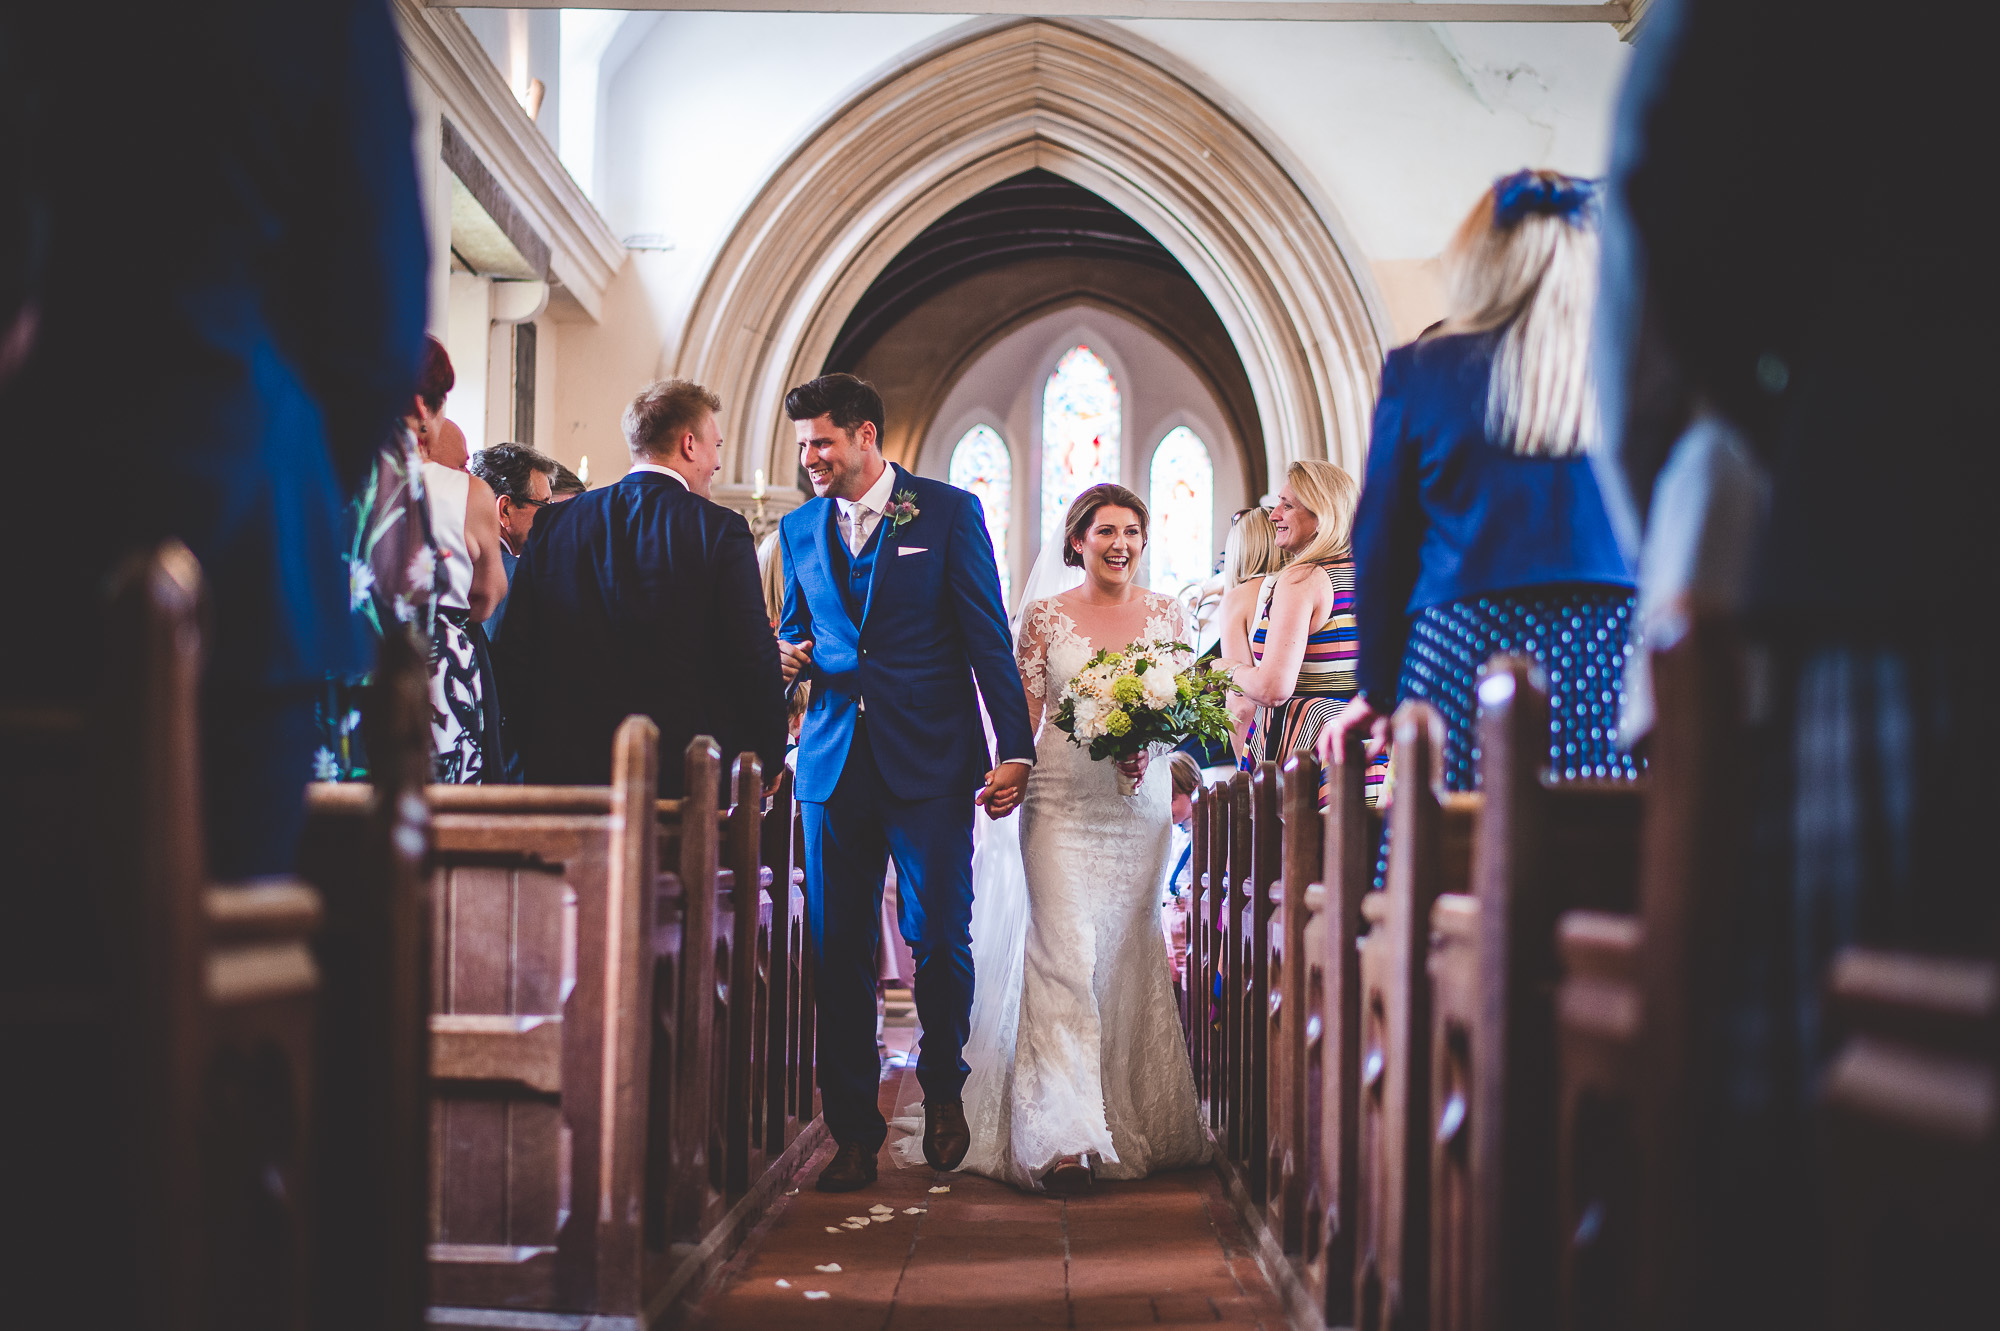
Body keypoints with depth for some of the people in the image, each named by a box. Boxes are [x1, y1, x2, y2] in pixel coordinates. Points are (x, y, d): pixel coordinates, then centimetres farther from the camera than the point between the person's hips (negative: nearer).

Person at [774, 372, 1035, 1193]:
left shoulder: (948, 512, 1)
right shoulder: (799, 529, 14)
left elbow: (988, 639, 0)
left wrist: (1014, 750, -5)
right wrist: (788, 657, 0)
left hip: (931, 761, -3)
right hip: (834, 763, 4)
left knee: (940, 940, -3)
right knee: (838, 951, 2)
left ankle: (942, 1087, 24)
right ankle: (854, 1130, 13)